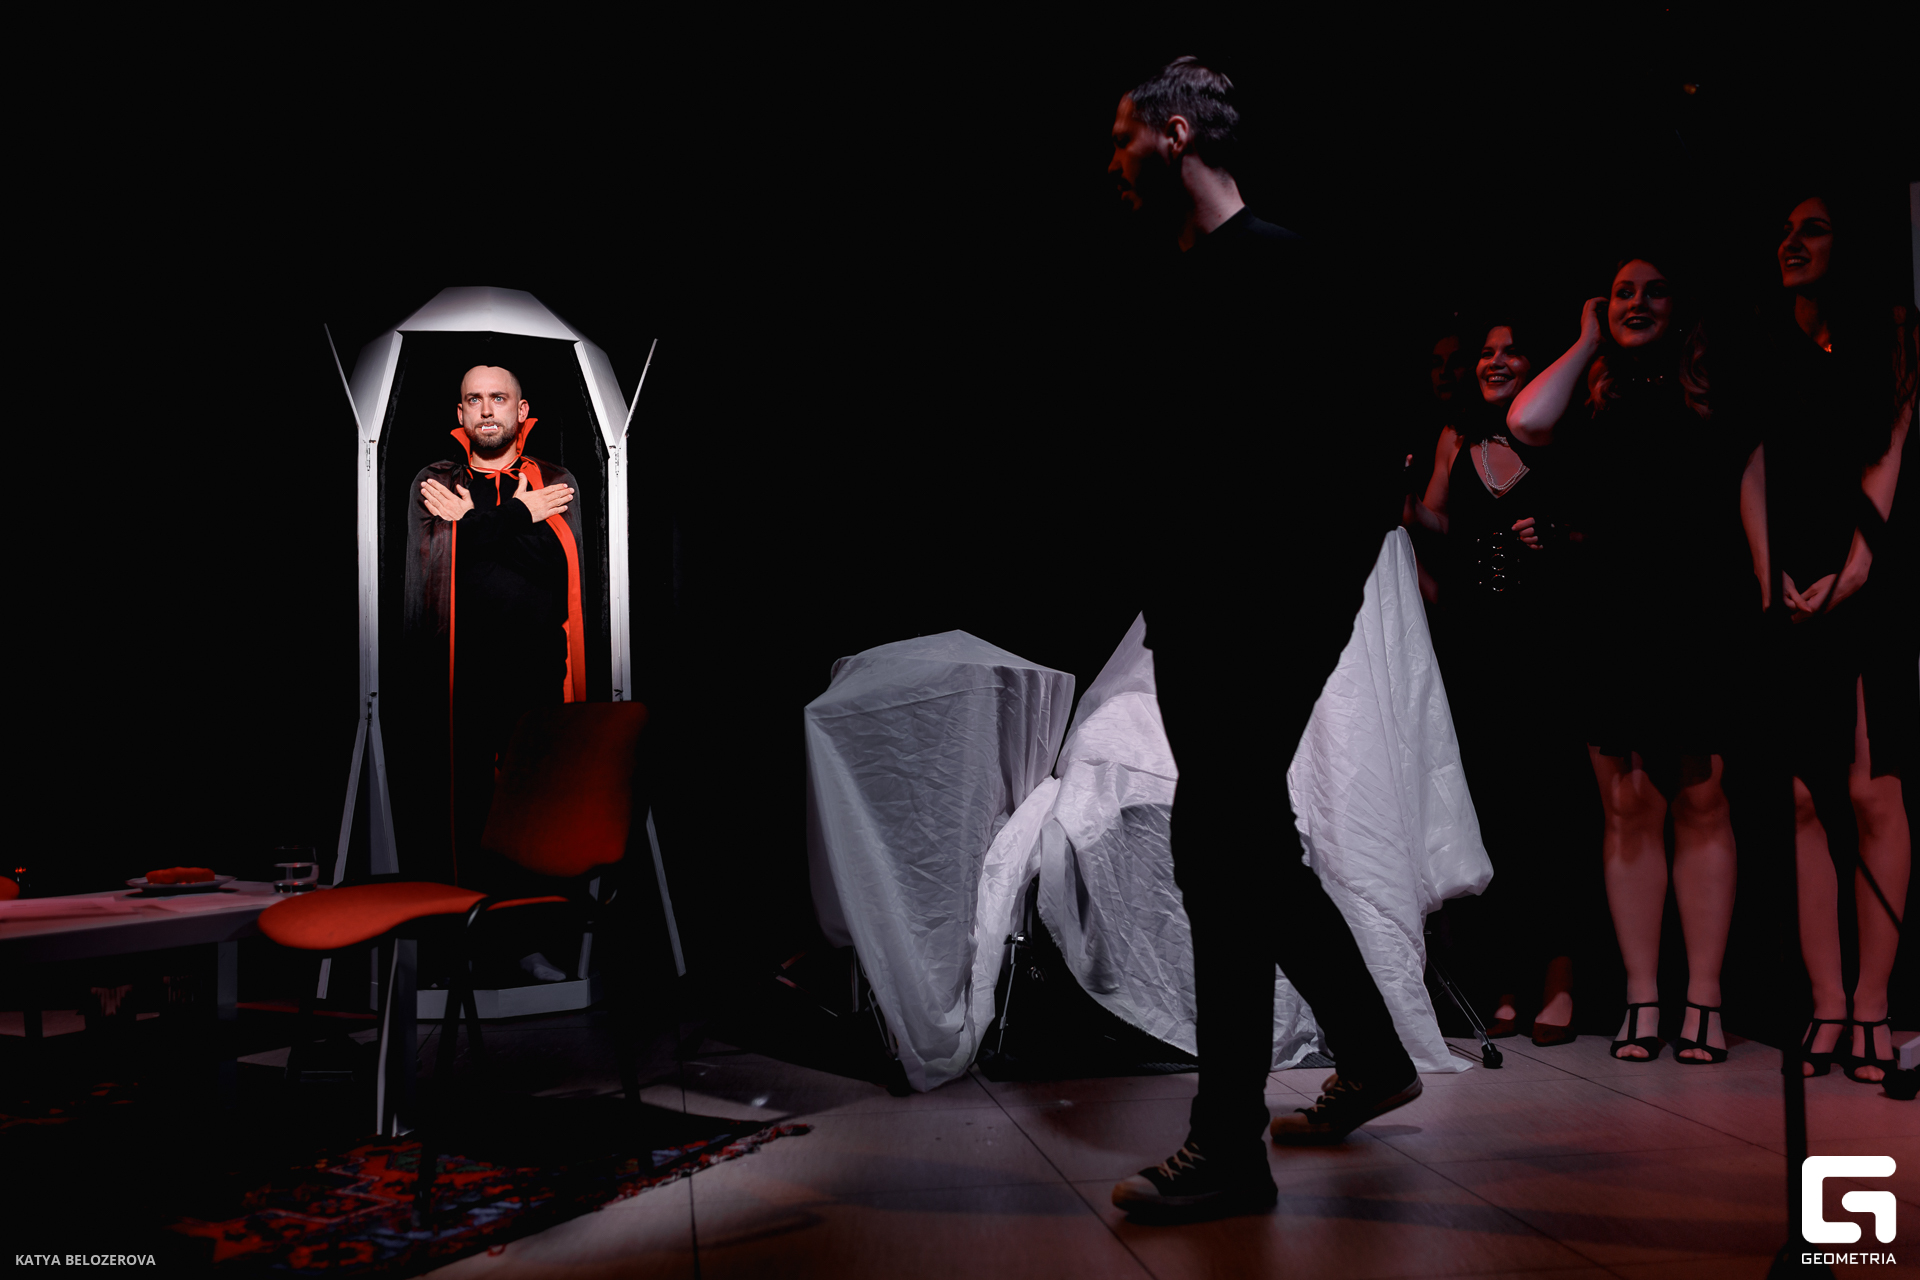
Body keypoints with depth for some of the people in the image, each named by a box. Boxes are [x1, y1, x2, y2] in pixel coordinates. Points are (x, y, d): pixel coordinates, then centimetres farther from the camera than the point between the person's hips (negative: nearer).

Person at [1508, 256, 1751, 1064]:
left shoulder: (1712, 400, 12)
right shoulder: (1592, 406, 12)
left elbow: (1751, 492, 9)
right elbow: (1527, 424, -8)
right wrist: (1587, 342, 5)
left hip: (1698, 625, 0)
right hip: (1609, 627, 1)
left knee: (1700, 803, 0)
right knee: (1628, 807, 2)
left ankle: (1703, 997, 7)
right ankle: (1641, 997, 9)